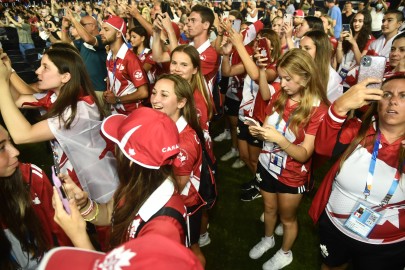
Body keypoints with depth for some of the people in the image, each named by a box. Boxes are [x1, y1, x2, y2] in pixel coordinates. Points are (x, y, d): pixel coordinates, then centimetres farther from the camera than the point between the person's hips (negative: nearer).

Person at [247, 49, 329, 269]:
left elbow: (304, 154, -21)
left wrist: (280, 139, -36)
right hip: (266, 166, 5)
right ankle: (267, 239, 54)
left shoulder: (318, 109, -22)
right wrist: (258, 132, -21)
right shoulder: (279, 97, -5)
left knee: (287, 217, 19)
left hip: (292, 176, -4)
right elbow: (268, 132, 2)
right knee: (269, 208, 26)